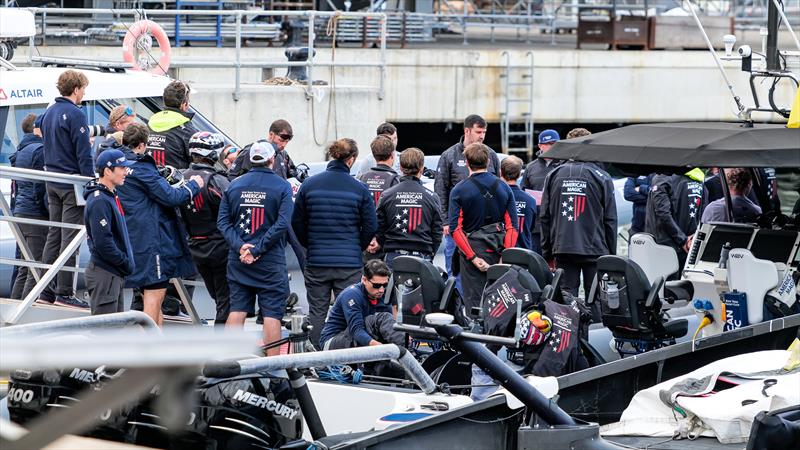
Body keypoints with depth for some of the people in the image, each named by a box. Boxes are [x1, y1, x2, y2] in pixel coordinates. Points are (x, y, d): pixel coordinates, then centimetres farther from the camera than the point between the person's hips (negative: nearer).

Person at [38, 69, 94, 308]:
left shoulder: (48, 113, 13)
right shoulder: (75, 115, -14)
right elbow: (84, 153, -16)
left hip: (52, 183, 8)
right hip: (72, 183, -8)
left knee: (54, 235, 12)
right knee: (70, 236, -6)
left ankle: (45, 289, 13)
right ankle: (64, 292, -6)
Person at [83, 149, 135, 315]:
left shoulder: (111, 196, 15)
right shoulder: (99, 201, -18)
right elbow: (103, 242, -24)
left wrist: (127, 262, 12)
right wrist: (126, 263, -15)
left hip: (115, 274, 11)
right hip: (104, 274, -11)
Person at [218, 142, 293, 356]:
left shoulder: (234, 185, 5)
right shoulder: (282, 186, -5)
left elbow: (222, 221, 0)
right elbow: (282, 223, -14)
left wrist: (240, 246, -8)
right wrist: (258, 249, -14)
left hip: (238, 260, 3)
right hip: (270, 261, -3)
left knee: (237, 310, 8)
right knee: (272, 314, -1)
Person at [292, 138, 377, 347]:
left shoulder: (309, 185, 0)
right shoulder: (359, 189, -5)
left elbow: (297, 222, 4)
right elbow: (371, 226, -2)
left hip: (316, 261, 2)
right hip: (350, 264, -1)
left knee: (317, 313, 9)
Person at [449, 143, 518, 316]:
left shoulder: (459, 190, -3)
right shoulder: (504, 188, 6)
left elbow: (456, 229, -11)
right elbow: (512, 226, 0)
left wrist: (473, 258, -11)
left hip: (473, 250, -3)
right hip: (498, 250, 3)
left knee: (475, 303, -3)